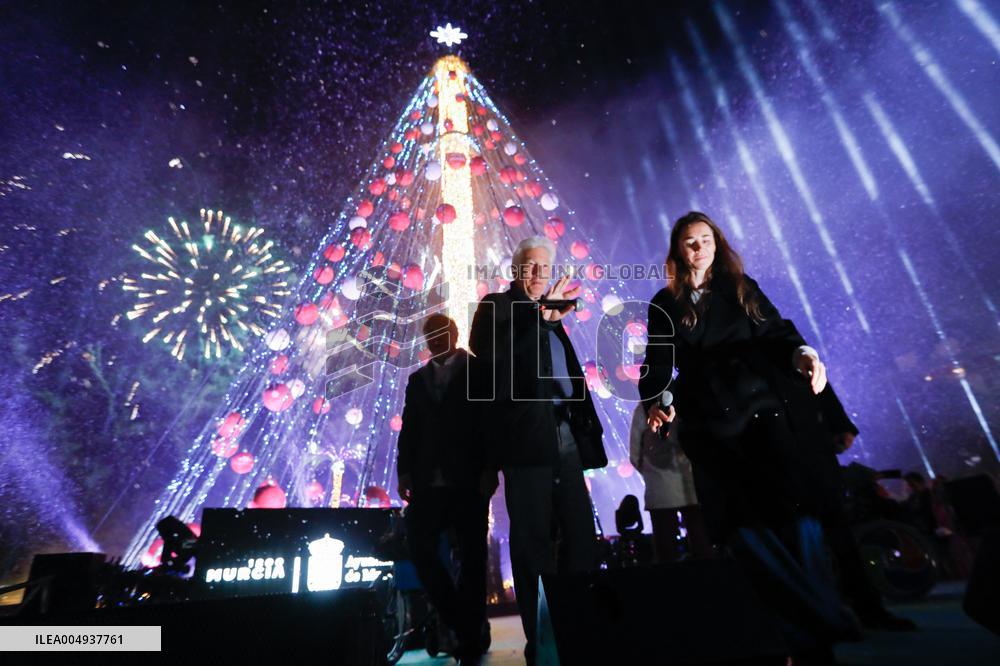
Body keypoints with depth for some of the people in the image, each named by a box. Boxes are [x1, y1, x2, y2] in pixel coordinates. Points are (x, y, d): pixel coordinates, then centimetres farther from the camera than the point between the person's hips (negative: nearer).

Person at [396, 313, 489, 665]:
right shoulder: (417, 379, 17)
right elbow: (409, 428, 13)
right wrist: (405, 471, 1)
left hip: (468, 480, -3)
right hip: (429, 481, 4)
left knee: (471, 557, 4)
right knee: (420, 548, -2)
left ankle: (471, 634, 23)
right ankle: (462, 623, 21)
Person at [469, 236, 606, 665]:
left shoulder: (550, 314, 23)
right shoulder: (497, 305, 4)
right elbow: (484, 349, -18)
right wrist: (540, 315, -22)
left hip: (564, 436, 7)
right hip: (527, 437, -7)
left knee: (582, 534, 9)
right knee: (532, 540, 0)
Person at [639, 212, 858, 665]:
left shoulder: (742, 289, 15)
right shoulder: (664, 305, 11)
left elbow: (775, 332, 4)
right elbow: (658, 363, 3)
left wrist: (802, 354, -18)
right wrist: (658, 401, -16)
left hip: (762, 406, 1)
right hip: (709, 422, 0)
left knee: (795, 504, -10)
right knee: (742, 524, -7)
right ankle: (827, 622, 7)